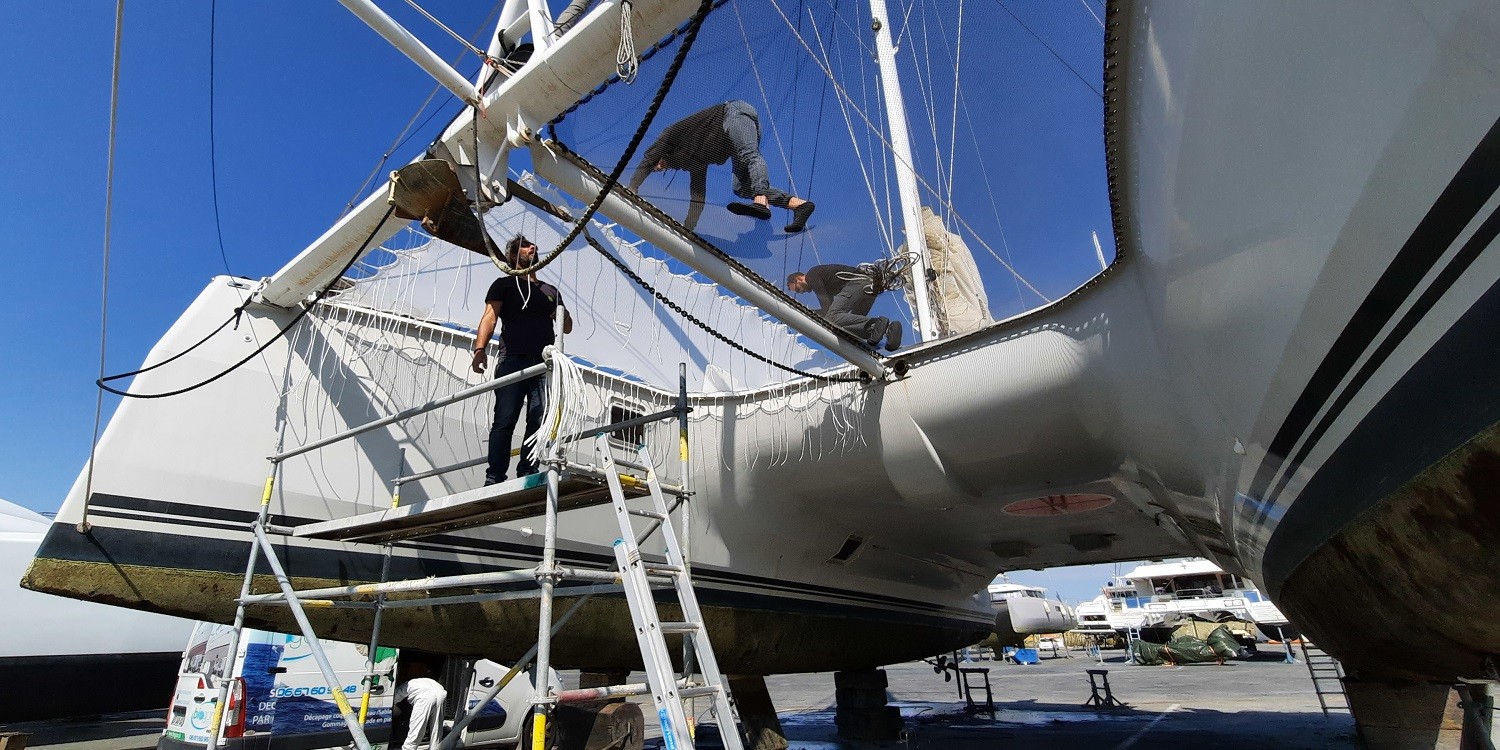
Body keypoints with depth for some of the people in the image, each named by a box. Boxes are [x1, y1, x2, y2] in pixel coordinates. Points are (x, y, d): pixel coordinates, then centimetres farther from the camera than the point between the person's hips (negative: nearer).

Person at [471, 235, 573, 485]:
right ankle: (494, 478, -11)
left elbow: (567, 328, 28)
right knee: (504, 421, -10)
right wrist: (480, 348, -15)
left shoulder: (550, 291, 28)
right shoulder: (504, 284, 17)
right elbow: (489, 316, 1)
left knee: (539, 422, -7)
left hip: (544, 364, 4)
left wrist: (561, 312, 5)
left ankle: (527, 474, -6)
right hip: (513, 360, -3)